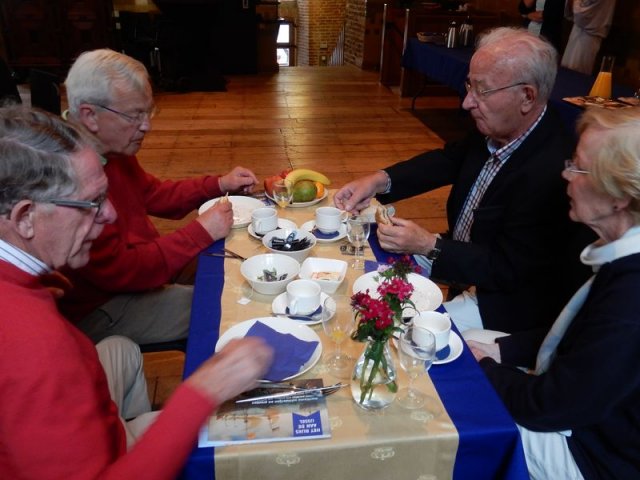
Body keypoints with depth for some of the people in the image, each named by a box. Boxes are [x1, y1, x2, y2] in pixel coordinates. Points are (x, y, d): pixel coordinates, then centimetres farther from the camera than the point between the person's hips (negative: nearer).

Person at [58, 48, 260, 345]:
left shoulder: (113, 151, 1)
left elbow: (154, 194, 16)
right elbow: (117, 271, -28)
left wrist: (220, 184, 4)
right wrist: (202, 232, -24)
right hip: (97, 312, -9)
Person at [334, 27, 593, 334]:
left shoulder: (551, 171, -32)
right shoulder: (494, 130, -10)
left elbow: (507, 271, -26)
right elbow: (449, 159, 7)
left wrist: (429, 246, -27)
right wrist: (380, 181, -9)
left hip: (504, 299, -7)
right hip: (461, 255, 8)